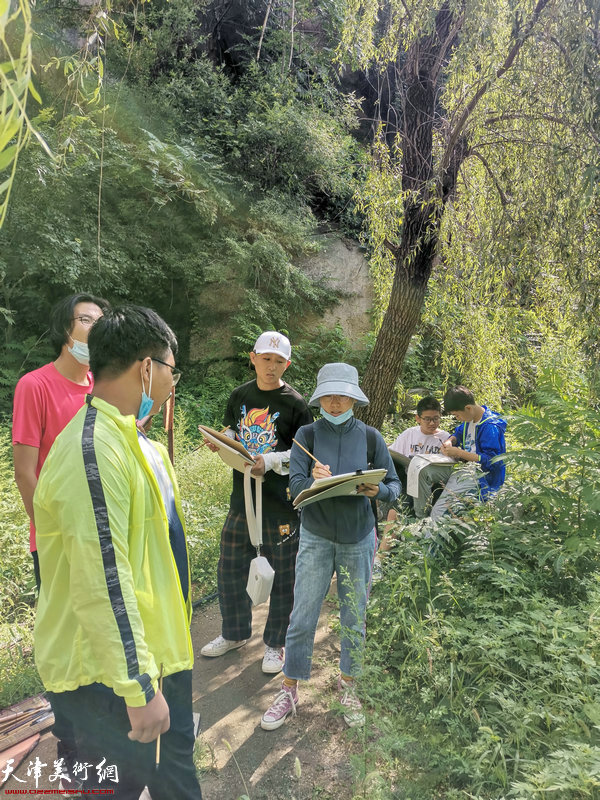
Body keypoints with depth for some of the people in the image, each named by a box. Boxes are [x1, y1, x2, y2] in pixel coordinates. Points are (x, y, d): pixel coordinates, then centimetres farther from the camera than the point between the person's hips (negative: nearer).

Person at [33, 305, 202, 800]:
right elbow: (103, 583, -29)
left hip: (154, 645, 9)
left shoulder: (133, 439, 6)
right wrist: (139, 688, -23)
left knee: (175, 758, 24)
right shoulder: (92, 450, -27)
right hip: (109, 671, -9)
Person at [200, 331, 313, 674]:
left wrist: (270, 461, -21)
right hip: (243, 494, 5)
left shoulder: (295, 403, -8)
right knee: (229, 568, 14)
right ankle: (235, 633, 38)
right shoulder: (240, 396, 6)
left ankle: (275, 642, 29)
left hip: (281, 500, -4)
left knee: (282, 574, 8)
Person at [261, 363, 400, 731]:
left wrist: (377, 490, -23)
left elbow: (395, 486, -1)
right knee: (302, 618, 4)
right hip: (316, 536, -1)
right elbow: (295, 485, -12)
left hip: (358, 538, 1)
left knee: (355, 619, 12)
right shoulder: (308, 434, -5)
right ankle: (289, 692, 23)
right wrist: (315, 481, -34)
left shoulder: (370, 437, -3)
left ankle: (348, 687, 33)